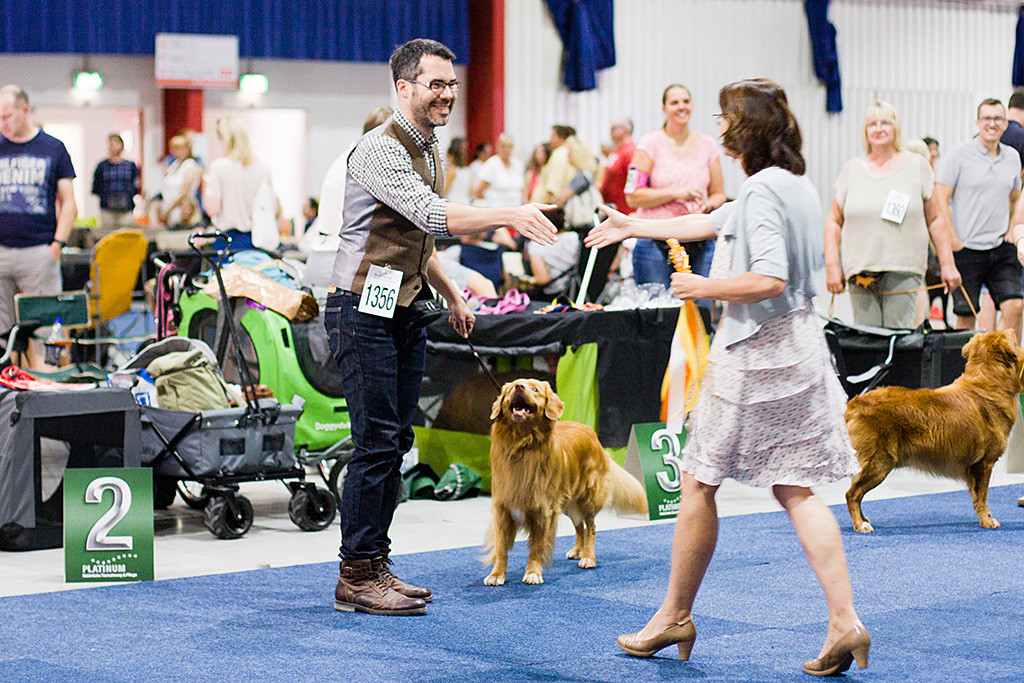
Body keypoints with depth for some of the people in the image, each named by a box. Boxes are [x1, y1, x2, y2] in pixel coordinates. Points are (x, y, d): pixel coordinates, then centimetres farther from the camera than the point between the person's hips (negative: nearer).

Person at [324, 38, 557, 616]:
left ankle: (376, 564, 16)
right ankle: (356, 577, -3)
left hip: (406, 311, 9)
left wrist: (452, 293, 20)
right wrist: (509, 216, -34)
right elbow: (433, 217, -29)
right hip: (367, 311, -9)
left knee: (396, 441, 9)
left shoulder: (430, 151, 15)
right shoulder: (381, 149, -15)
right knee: (377, 443, -9)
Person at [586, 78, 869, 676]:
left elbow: (770, 280, -27)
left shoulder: (763, 188, -16)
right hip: (799, 349, 9)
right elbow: (714, 223, 27)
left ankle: (674, 616, 17)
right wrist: (637, 226, 37)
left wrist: (703, 287, -11)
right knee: (796, 489, 6)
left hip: (756, 352, -9)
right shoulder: (797, 185, 14)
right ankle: (845, 623, -4)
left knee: (698, 482, 5)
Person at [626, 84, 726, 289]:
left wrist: (707, 206, -6)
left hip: (700, 245, 3)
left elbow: (719, 194, 17)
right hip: (656, 245, -3)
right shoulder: (650, 143, 0)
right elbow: (632, 197, -5)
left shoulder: (707, 145, 11)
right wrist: (676, 193, -14)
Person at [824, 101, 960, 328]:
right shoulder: (852, 169, 11)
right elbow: (834, 221, 13)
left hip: (904, 271, -1)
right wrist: (832, 266, 3)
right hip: (861, 271, 1)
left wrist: (947, 265, 5)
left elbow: (935, 220, 10)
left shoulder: (918, 166, 8)